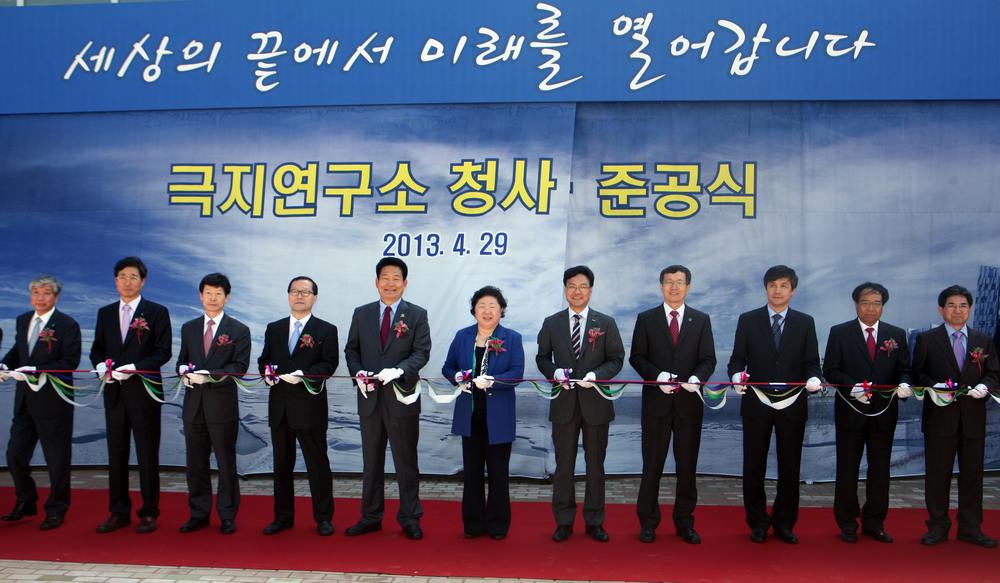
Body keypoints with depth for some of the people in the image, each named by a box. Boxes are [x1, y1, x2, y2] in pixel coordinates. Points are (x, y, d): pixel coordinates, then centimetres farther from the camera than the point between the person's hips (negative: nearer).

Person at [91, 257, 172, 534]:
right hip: (114, 393, 4)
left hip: (143, 392, -4)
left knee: (147, 455, 2)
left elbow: (163, 352, -6)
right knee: (116, 455, 9)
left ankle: (149, 513, 12)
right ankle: (119, 512, 20)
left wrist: (134, 368, -19)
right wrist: (100, 365, -7)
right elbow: (97, 348, 15)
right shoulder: (105, 313, 13)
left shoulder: (157, 312, -1)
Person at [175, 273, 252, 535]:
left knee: (226, 462, 2)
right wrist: (185, 371, -7)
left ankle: (227, 516, 12)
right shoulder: (189, 328, 14)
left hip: (223, 405, -4)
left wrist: (210, 375, -20)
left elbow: (240, 366, -8)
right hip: (194, 405, 4)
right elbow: (182, 360, 17)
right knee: (196, 462, 9)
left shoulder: (239, 330, 0)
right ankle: (199, 514, 20)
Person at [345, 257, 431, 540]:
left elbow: (422, 352, -6)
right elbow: (351, 349, 12)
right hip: (370, 399, 3)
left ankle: (409, 519, 15)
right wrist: (358, 372, -7)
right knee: (371, 463, 12)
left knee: (406, 462, 4)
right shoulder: (361, 314, 10)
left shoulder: (417, 315, 1)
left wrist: (399, 370, -23)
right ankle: (370, 517, 23)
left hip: (402, 399, -3)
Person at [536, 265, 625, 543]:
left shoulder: (606, 323, 4)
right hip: (564, 403, 1)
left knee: (595, 464, 7)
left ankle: (595, 522, 19)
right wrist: (555, 372, -11)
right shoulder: (551, 323, 7)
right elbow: (542, 357, 10)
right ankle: (564, 522, 18)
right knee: (564, 464, 6)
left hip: (595, 402, -1)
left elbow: (616, 359, 2)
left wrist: (595, 375, -16)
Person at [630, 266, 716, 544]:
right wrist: (657, 376, -15)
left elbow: (708, 359, 3)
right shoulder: (646, 319, 5)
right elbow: (637, 357, 2)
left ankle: (685, 523, 20)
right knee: (652, 465, 4)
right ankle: (648, 523, 15)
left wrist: (697, 378, -17)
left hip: (689, 402, 1)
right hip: (656, 401, -1)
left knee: (688, 466, 8)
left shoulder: (701, 320, 8)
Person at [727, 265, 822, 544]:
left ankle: (784, 524, 21)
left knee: (790, 468, 7)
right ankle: (758, 523, 19)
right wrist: (737, 376, -17)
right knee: (754, 468, 5)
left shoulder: (805, 322, 8)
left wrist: (813, 378, -16)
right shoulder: (748, 320, 5)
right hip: (756, 405, -1)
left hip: (792, 406, 1)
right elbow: (738, 358, 3)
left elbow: (811, 361, 5)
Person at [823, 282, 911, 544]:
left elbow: (904, 370, 6)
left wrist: (904, 384, -17)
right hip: (851, 412, -2)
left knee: (880, 471, 8)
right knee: (847, 470, 5)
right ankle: (847, 523, 17)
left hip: (884, 413, 2)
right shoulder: (839, 333, 1)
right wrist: (852, 387, -20)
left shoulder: (897, 335, 8)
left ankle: (874, 523, 20)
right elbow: (830, 370, -4)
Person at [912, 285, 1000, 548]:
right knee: (937, 473, 3)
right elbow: (917, 373, 3)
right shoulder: (926, 339, 5)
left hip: (974, 418, 2)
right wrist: (934, 386, -16)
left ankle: (971, 528, 18)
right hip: (940, 417, -2)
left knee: (972, 472, 7)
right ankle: (938, 527, 14)